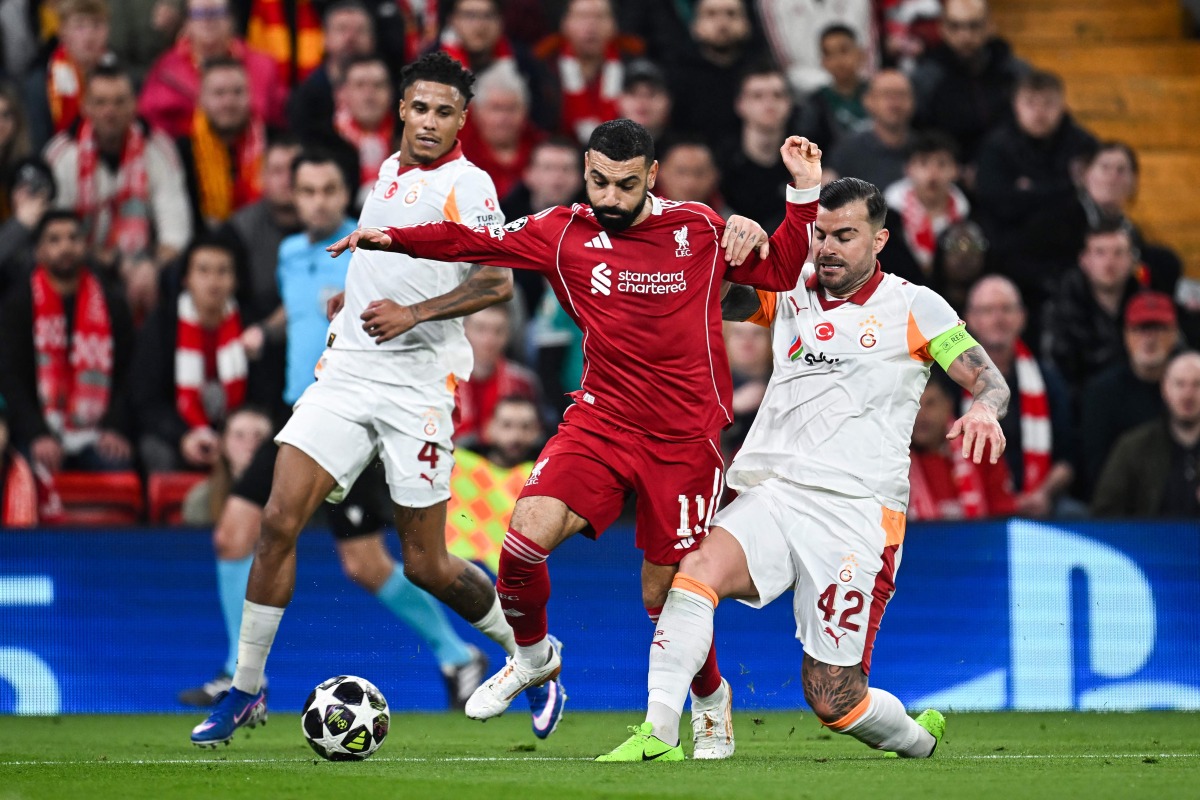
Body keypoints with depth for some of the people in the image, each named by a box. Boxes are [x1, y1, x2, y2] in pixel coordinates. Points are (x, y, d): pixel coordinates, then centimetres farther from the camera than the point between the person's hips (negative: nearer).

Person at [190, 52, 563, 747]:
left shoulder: (468, 185, -5)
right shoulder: (388, 171, 17)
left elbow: (498, 284, -14)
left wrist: (412, 313, -22)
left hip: (418, 382, -6)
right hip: (347, 371, 6)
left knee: (427, 566, -2)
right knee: (279, 519, -10)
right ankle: (246, 691, -2)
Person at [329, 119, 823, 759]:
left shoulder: (699, 229, 2)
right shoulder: (566, 233, 2)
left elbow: (781, 271, 11)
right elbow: (477, 241, 0)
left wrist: (804, 191, 0)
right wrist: (394, 237, -12)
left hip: (685, 439, -1)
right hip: (601, 419, 1)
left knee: (664, 597, 0)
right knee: (529, 529, -22)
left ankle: (711, 698, 31)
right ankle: (532, 657, 7)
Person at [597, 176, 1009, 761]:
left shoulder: (914, 307, 5)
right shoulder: (790, 294, 15)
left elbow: (989, 379, 2)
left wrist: (984, 409, -22)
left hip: (854, 512, -3)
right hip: (771, 494, 3)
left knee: (833, 700, -5)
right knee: (700, 565, -30)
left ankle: (917, 740, 28)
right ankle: (657, 734, -30)